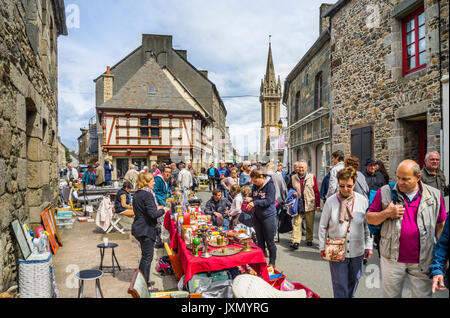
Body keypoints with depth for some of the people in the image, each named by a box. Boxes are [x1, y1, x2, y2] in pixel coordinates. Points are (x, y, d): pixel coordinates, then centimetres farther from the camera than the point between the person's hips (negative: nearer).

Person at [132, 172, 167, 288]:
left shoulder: (137, 194, 9)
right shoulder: (147, 195, -20)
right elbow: (153, 214, -25)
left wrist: (156, 208, 14)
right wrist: (163, 210, -8)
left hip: (139, 228, 10)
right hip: (146, 230, -10)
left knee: (145, 255, 21)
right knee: (147, 257, 2)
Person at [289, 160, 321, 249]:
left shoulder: (312, 177, 1)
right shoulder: (293, 178, 6)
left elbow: (316, 191, 2)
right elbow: (291, 189, 19)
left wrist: (318, 204, -1)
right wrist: (293, 193, -4)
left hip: (310, 205, -1)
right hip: (298, 205, 1)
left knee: (310, 224, 10)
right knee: (297, 223, -4)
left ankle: (309, 240, 26)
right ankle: (295, 241, -3)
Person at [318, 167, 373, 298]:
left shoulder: (362, 200, -4)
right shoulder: (330, 201, -10)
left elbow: (367, 226, 5)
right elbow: (323, 226, -2)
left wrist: (368, 246, 5)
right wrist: (322, 247, 0)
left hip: (357, 251, 3)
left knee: (354, 280, 20)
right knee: (340, 284, 4)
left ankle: (350, 296, 44)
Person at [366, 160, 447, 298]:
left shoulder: (434, 195, 0)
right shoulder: (385, 192, -5)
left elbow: (441, 225, 9)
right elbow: (369, 218, 1)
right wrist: (387, 213, -17)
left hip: (422, 262, 1)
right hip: (392, 259, 0)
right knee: (390, 295, 13)